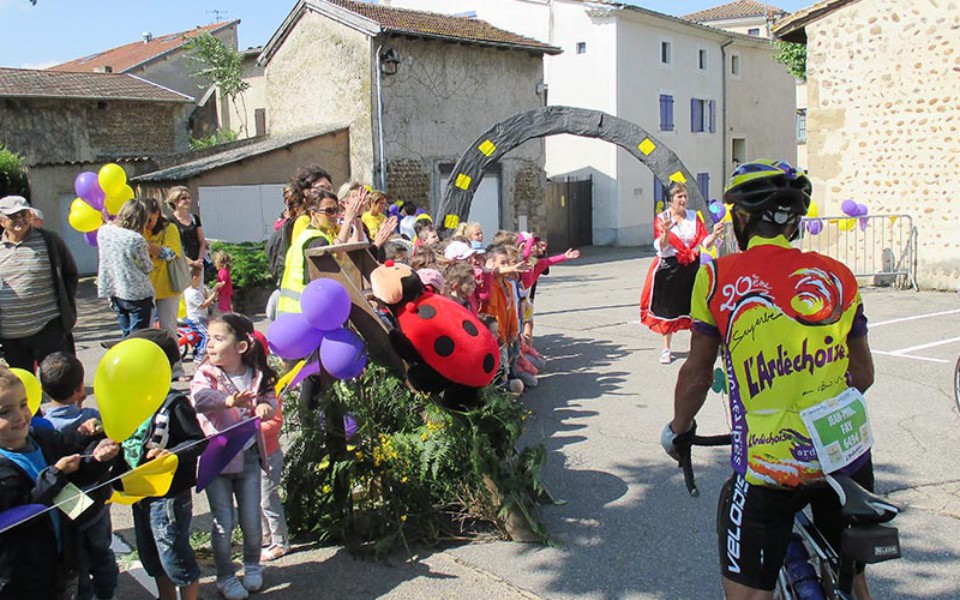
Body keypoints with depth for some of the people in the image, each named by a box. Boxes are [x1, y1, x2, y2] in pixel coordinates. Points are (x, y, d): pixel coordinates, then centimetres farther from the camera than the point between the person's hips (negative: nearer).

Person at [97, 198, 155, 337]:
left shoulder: (103, 231, -2)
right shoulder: (136, 239, -21)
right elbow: (147, 268, -10)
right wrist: (147, 252, 8)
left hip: (114, 293, 7)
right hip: (138, 294, -6)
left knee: (126, 335, 18)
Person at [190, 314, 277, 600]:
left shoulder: (256, 376, -2)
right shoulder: (207, 374, -11)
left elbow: (270, 399, -2)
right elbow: (199, 397, -30)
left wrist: (265, 407, -27)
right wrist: (228, 400, -51)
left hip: (248, 457, 2)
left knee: (252, 520, 10)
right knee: (223, 524, 3)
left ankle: (252, 566, 37)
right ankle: (225, 576, 25)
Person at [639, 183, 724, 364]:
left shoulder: (693, 216, 7)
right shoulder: (661, 218, -3)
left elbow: (705, 242, 1)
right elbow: (661, 247, -13)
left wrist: (714, 234, -19)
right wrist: (666, 231, -31)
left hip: (692, 267, 3)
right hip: (669, 268, -3)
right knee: (668, 308, 3)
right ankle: (666, 349, 14)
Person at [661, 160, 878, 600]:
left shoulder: (717, 276, -5)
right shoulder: (839, 276, 4)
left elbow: (697, 374, -1)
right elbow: (862, 375, 12)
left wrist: (678, 430, 16)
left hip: (770, 467, -4)